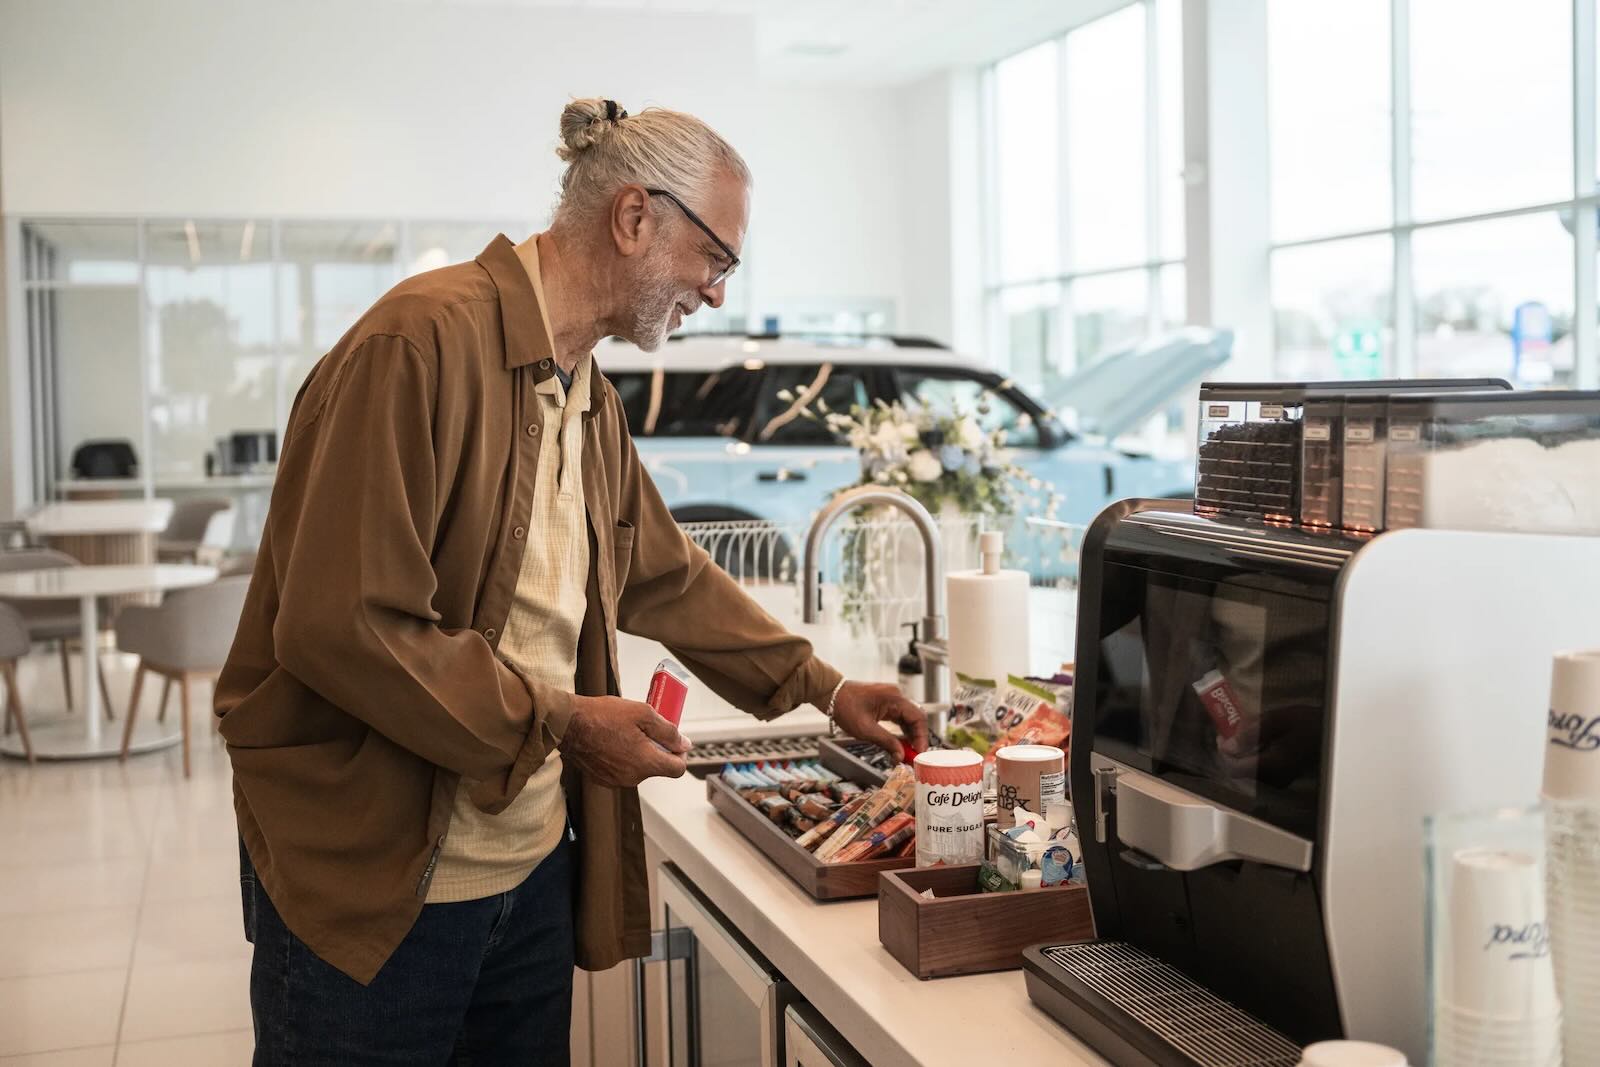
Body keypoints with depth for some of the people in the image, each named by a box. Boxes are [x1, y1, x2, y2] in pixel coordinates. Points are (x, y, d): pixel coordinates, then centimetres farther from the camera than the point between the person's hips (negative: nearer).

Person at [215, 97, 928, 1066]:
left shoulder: (592, 398, 10)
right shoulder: (423, 342, -19)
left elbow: (670, 577, 22)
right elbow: (340, 624, -24)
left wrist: (822, 686, 19)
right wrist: (563, 722, -18)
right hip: (375, 886, -8)